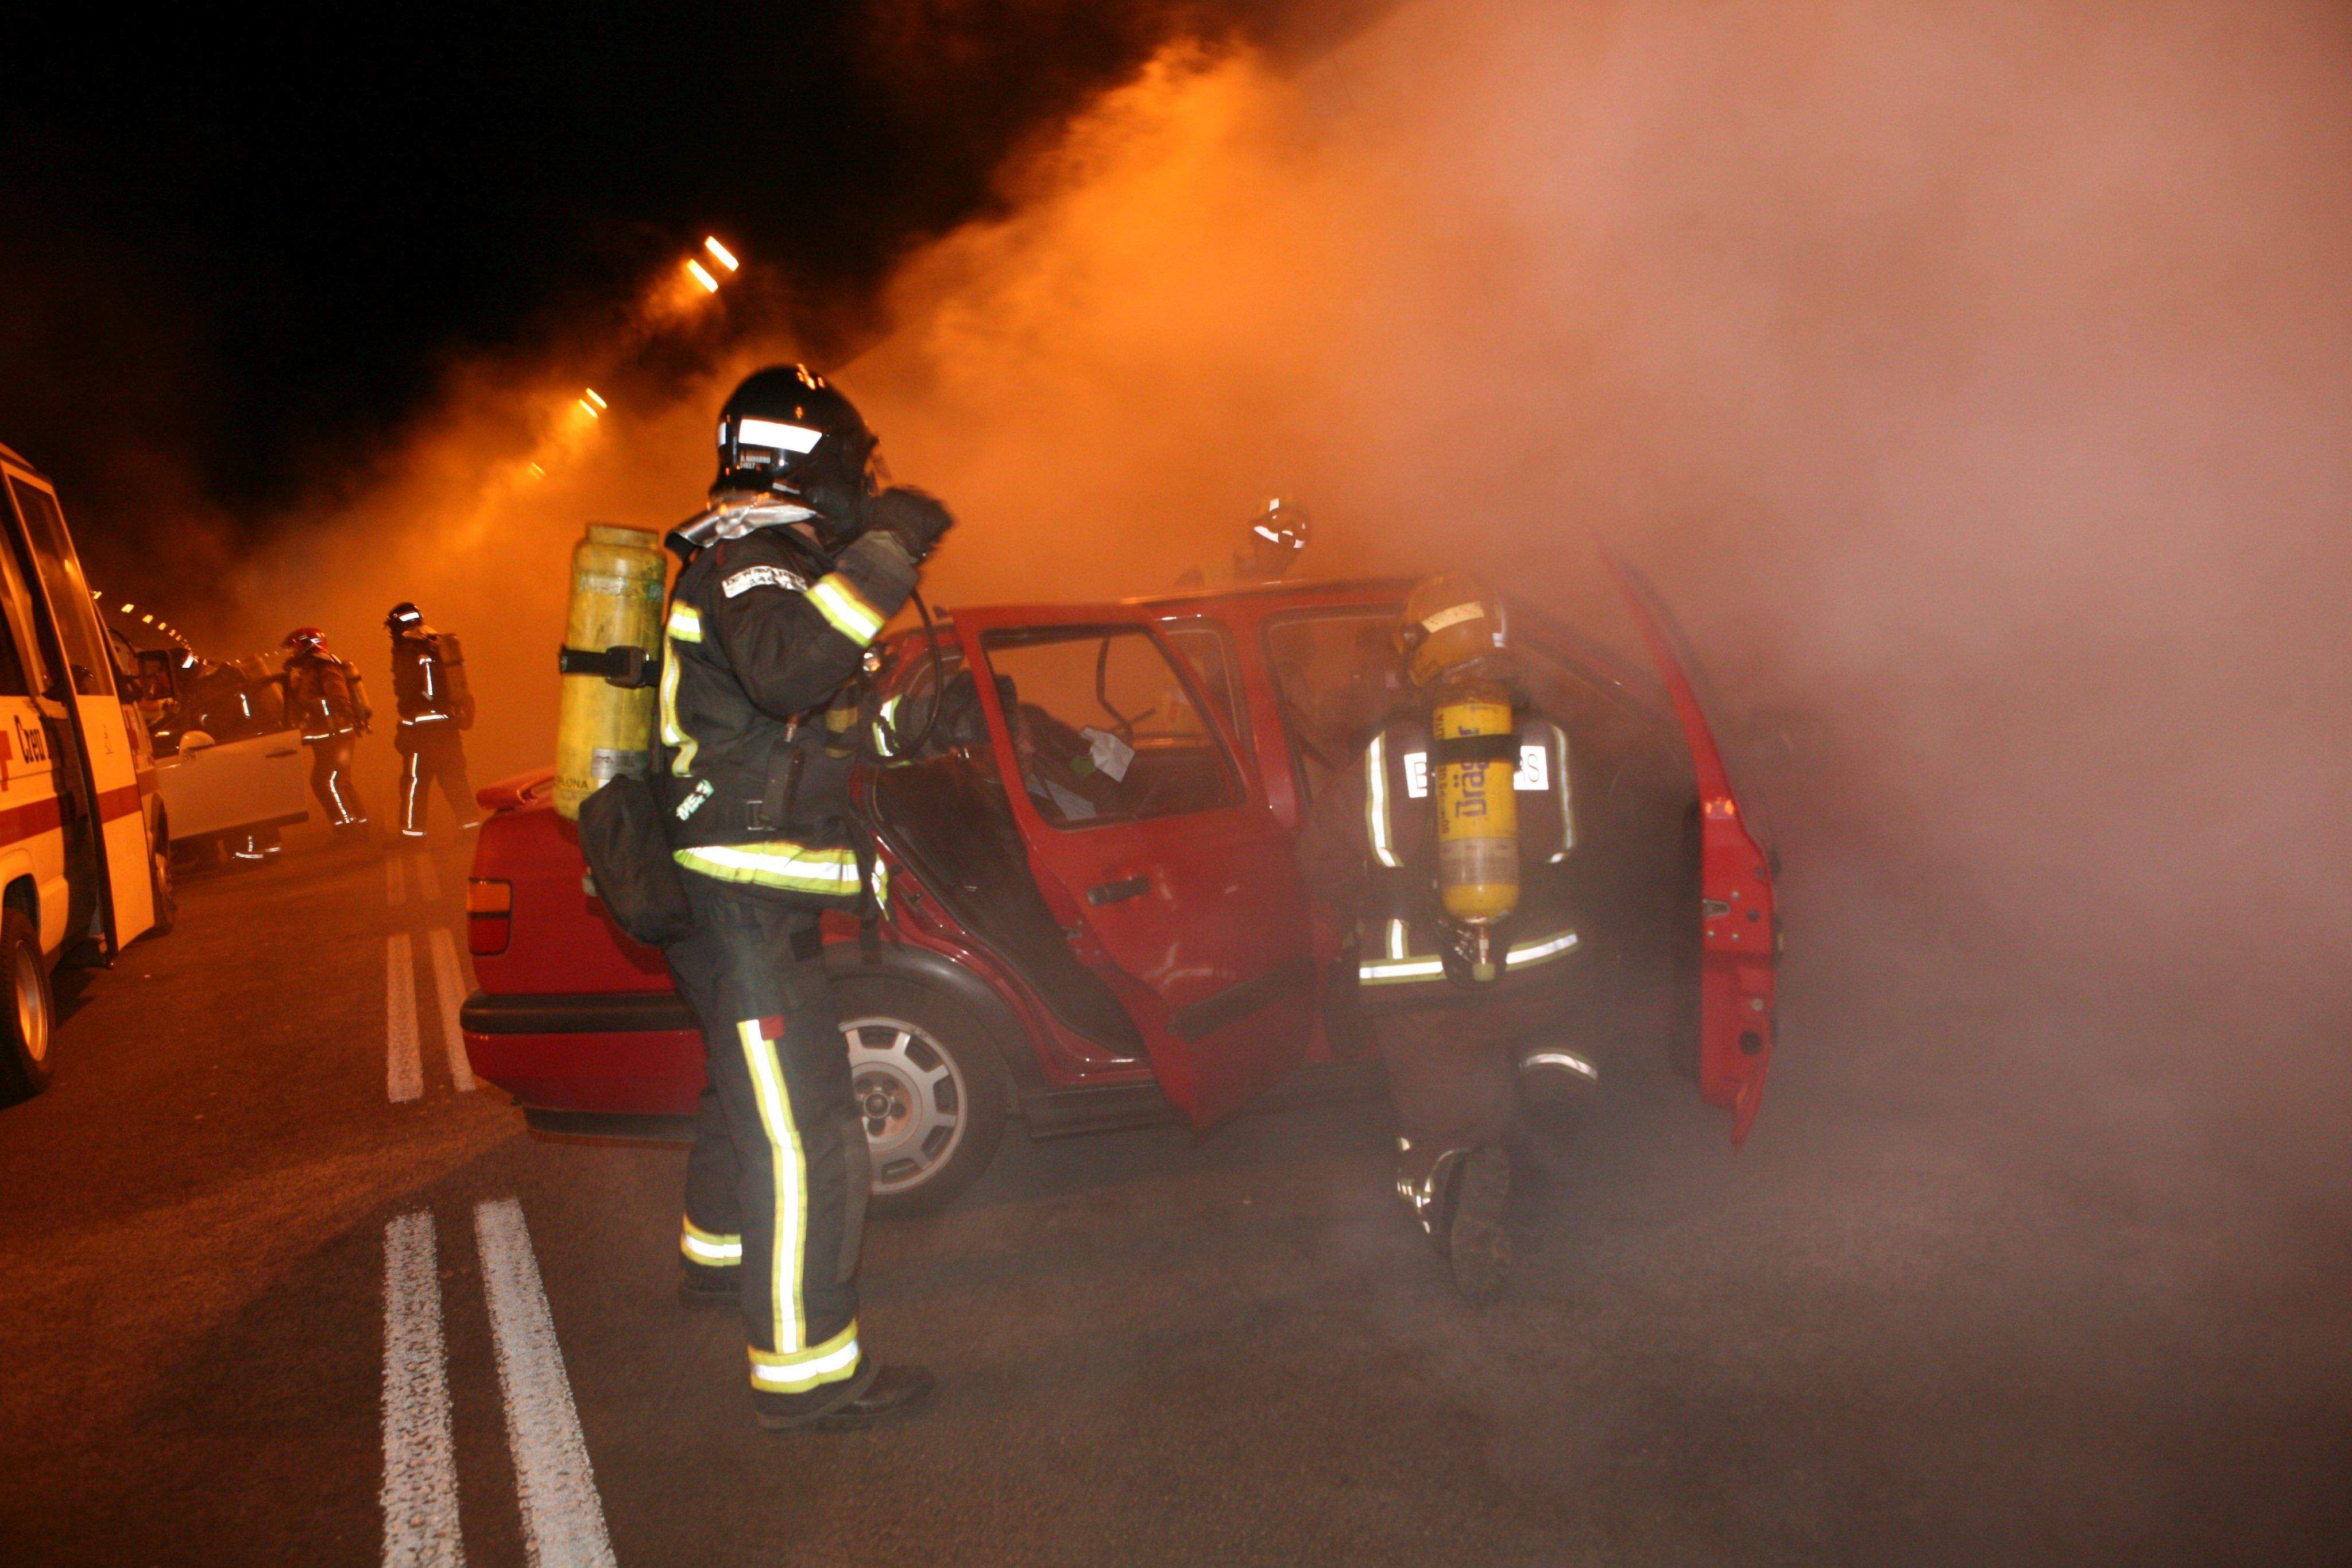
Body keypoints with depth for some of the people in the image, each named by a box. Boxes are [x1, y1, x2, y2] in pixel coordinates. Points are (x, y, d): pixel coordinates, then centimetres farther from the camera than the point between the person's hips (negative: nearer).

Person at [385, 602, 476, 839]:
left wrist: (403, 732, -10)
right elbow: (455, 685, 16)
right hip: (450, 722, 7)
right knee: (454, 777, 13)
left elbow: (404, 691, -14)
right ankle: (470, 824, 11)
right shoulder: (441, 644, 12)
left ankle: (412, 832, 3)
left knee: (415, 780, 0)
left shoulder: (408, 650, -11)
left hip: (423, 726, -7)